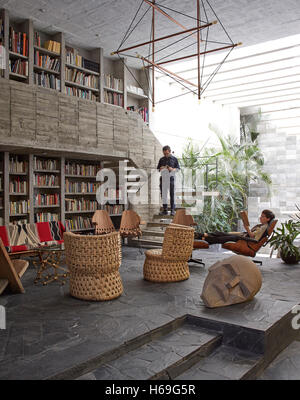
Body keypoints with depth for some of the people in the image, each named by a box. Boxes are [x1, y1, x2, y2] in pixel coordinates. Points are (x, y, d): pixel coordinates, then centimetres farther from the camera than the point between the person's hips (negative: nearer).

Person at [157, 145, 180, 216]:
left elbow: (177, 168, 7)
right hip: (163, 178, 3)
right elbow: (158, 169, 17)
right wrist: (161, 169, -6)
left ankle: (172, 210, 1)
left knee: (172, 194, -4)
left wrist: (172, 169, -13)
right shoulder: (161, 159, 12)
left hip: (171, 178, -3)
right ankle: (165, 210, 9)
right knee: (163, 194, 3)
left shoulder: (174, 159, 6)